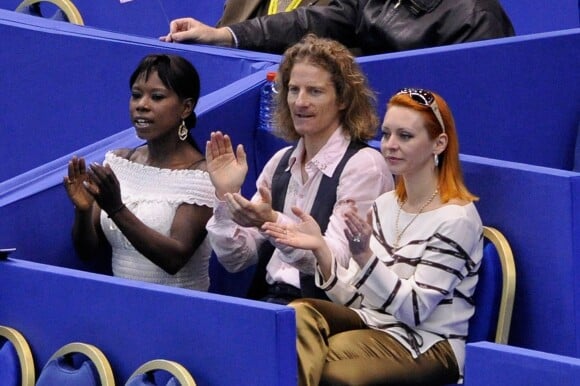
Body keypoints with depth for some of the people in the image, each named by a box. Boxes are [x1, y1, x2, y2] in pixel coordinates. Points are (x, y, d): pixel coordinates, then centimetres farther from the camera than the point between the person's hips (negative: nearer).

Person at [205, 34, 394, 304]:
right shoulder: (281, 161, 14)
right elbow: (236, 260, 13)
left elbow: (338, 263, -16)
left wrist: (273, 223, -29)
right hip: (266, 298, 6)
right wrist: (227, 196, -3)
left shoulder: (364, 165, -5)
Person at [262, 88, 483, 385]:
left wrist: (365, 257, -30)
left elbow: (415, 309, -17)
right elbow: (353, 296, 5)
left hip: (429, 346, -6)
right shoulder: (385, 205, 10)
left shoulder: (456, 218, -11)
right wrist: (320, 249, -12)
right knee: (298, 314, -23)